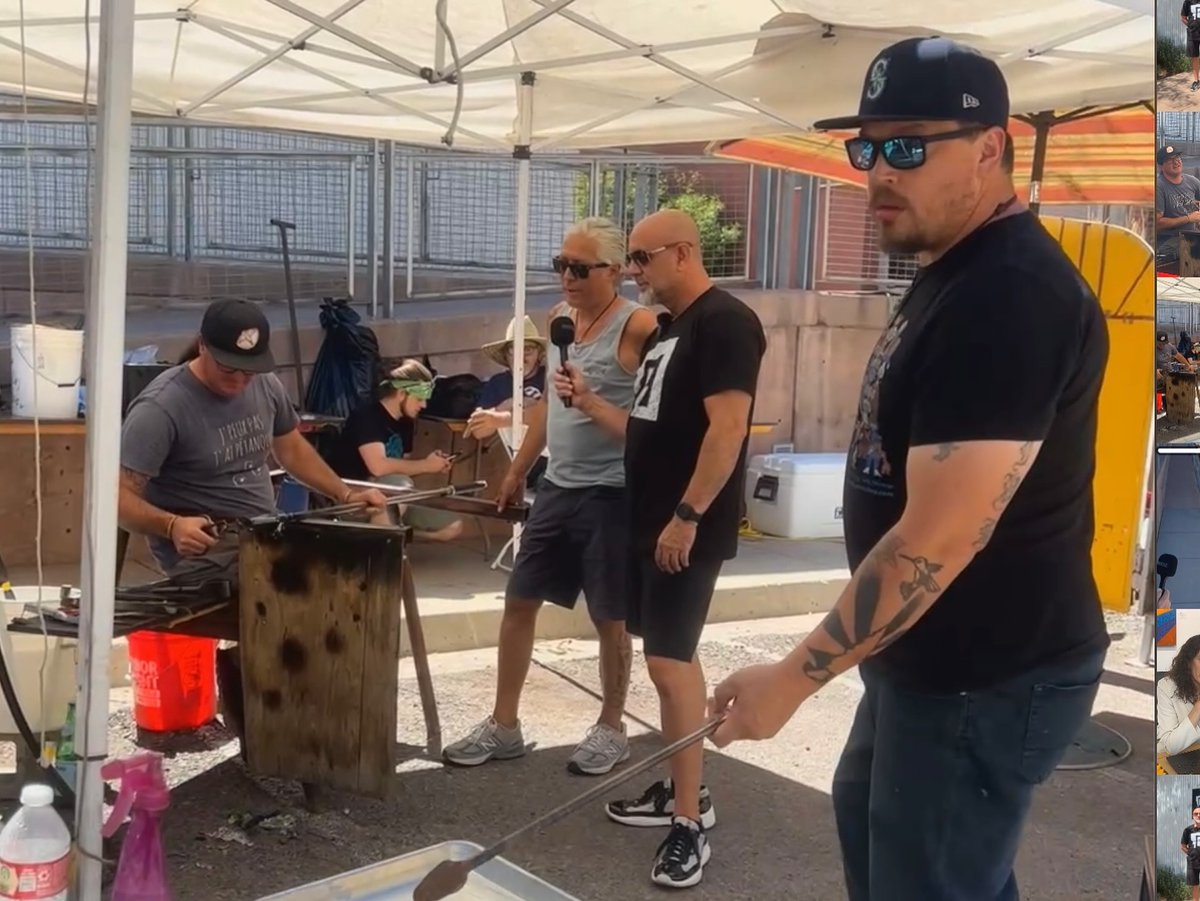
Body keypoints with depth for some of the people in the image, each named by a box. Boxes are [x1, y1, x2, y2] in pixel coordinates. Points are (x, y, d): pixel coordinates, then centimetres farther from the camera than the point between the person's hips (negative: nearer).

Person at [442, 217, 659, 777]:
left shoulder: (637, 328, -14)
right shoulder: (559, 318, 9)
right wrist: (518, 469, 22)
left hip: (610, 495, -7)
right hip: (554, 489, 7)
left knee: (609, 619, 7)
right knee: (518, 603, 10)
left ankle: (611, 730, 25)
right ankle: (504, 726, 22)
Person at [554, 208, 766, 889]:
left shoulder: (724, 322, -13)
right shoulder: (668, 329, 17)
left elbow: (728, 429, -22)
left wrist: (688, 516, -23)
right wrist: (589, 402, 9)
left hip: (687, 528, -10)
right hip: (650, 521, 10)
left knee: (670, 660, -9)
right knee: (669, 658, 14)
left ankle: (690, 824, -1)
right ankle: (685, 792, 26)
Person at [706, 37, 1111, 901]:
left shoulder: (1010, 297, -27)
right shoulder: (954, 272, 8)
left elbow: (939, 538, -30)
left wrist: (793, 678, -23)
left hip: (988, 679, -10)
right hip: (934, 657, 10)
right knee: (871, 815, 29)